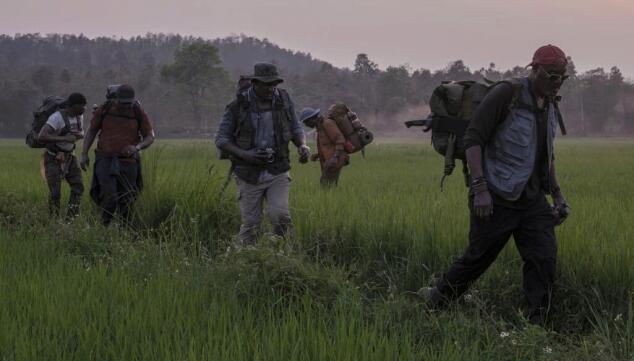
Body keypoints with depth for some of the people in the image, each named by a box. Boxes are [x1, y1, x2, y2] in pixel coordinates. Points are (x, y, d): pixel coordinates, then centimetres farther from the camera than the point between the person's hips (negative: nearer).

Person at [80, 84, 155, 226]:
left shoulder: (139, 113, -6)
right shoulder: (104, 109, -6)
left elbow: (150, 137, 0)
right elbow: (91, 131, 6)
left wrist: (137, 147, -20)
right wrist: (84, 154, 0)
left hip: (127, 162, 1)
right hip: (105, 160, -1)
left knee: (125, 201, 5)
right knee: (109, 195, -20)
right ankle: (104, 227, 0)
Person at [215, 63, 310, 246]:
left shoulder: (283, 99, -1)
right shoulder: (238, 106, -9)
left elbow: (295, 128, 12)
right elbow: (221, 138, -3)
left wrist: (303, 145, -9)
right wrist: (244, 155, -19)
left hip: (278, 172, 1)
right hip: (249, 174, -1)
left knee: (280, 215, -17)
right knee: (250, 225, 3)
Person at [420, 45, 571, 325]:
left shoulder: (551, 107, 12)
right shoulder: (506, 95, -13)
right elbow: (473, 139, -15)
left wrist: (557, 193, 19)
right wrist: (479, 187, -22)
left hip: (533, 200, 6)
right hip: (497, 200, -6)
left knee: (543, 259, -4)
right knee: (478, 257, 6)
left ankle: (536, 326, 4)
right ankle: (438, 298, 29)